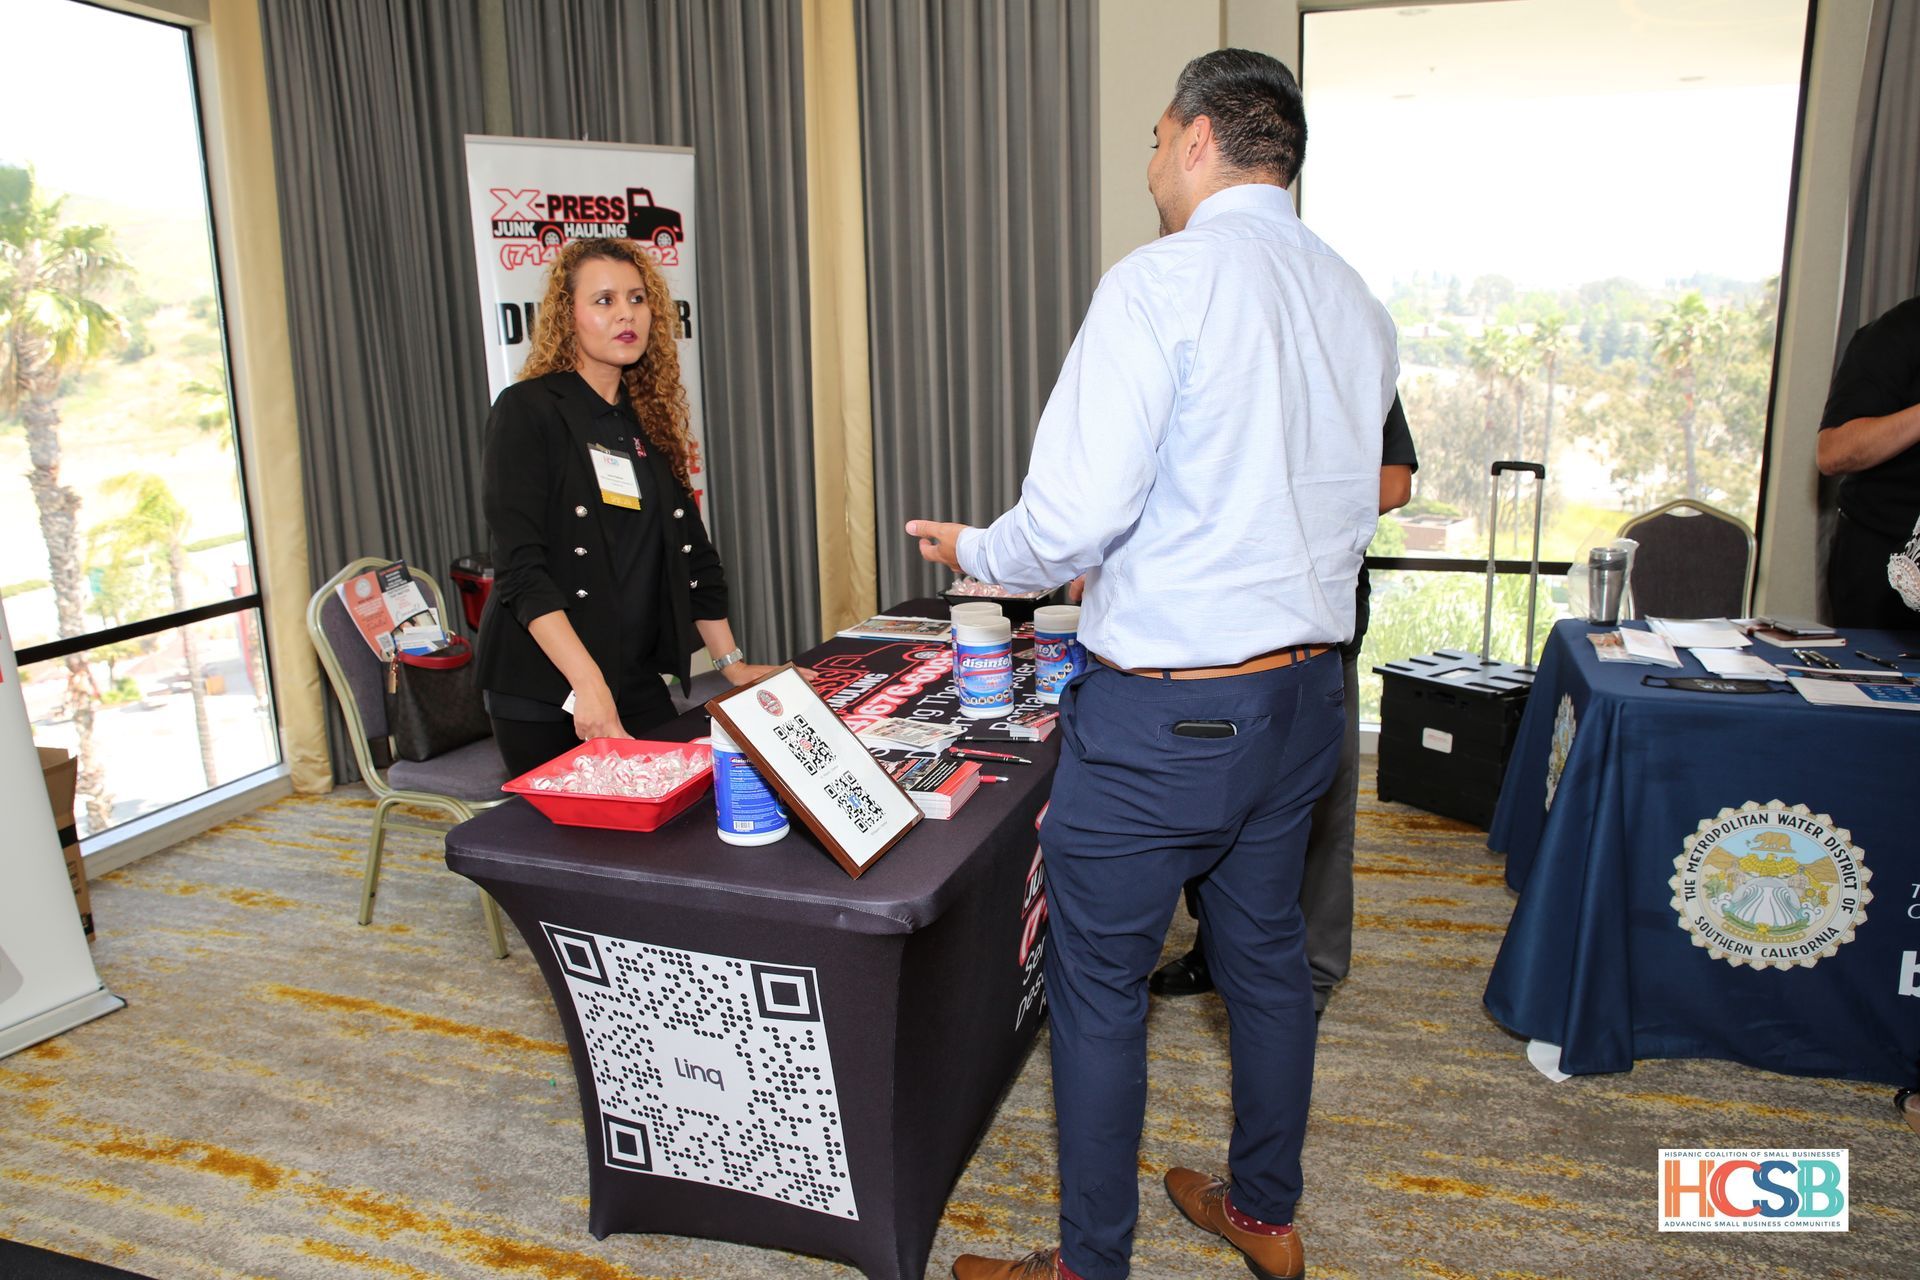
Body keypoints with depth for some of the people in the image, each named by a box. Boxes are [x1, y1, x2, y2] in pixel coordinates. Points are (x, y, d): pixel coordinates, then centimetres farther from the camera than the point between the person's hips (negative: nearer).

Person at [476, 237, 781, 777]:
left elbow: (691, 550, 14)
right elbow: (520, 567, -17)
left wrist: (731, 664, 9)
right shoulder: (527, 410, -8)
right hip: (544, 688, -5)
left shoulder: (649, 420, 11)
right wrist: (587, 683, -26)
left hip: (637, 680, 6)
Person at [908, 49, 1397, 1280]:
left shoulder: (1162, 281, -16)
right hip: (1304, 688, 8)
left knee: (1100, 989, 7)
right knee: (1268, 958, 21)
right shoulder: (1358, 302, 9)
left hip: (1163, 713, -8)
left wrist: (972, 551, -2)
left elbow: (1077, 517, -22)